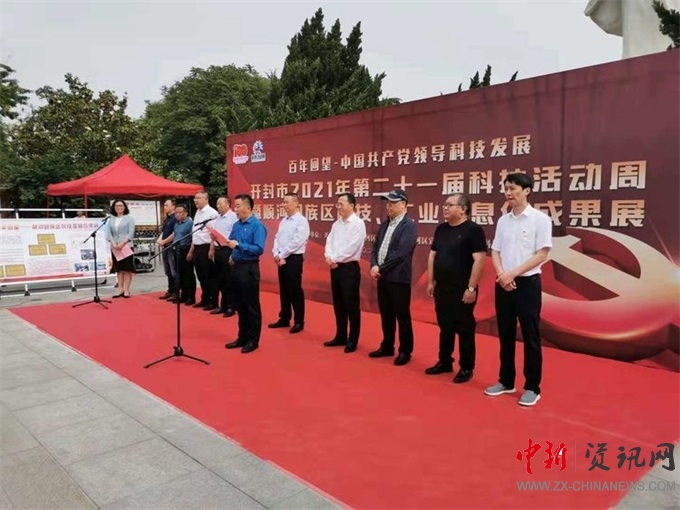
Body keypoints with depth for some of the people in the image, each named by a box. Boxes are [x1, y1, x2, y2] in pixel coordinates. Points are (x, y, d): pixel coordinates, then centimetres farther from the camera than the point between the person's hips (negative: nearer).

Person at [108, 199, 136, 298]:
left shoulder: (129, 218, 1)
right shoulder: (111, 220, 12)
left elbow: (131, 233, -7)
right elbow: (109, 233, 6)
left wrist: (122, 243, -17)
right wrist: (113, 244, -11)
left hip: (127, 246, -4)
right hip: (115, 248, 4)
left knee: (127, 269, -3)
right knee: (119, 269, 8)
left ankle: (126, 290, 1)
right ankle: (120, 290, 13)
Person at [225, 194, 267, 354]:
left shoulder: (257, 226, -13)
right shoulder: (236, 225, 10)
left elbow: (259, 249, -22)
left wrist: (238, 245, -24)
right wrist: (232, 255, 1)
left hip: (249, 269, -8)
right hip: (236, 267, 8)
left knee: (251, 306, 2)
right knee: (239, 305, 15)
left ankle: (253, 340, 13)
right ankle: (242, 337, 27)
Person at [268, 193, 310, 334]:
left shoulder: (302, 221, -11)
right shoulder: (283, 221, 13)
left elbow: (296, 242, -17)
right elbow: (277, 238, 11)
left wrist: (281, 255, -13)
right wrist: (276, 255, -4)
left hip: (294, 259, -7)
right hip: (281, 259, 7)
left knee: (295, 291, -1)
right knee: (284, 290, 13)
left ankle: (299, 322, 8)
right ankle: (284, 319, 24)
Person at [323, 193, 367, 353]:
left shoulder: (358, 223, -10)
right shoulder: (336, 224, 13)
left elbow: (351, 247, -18)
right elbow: (329, 242, 9)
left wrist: (334, 259, -13)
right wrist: (329, 257, -10)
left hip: (349, 268, -8)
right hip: (335, 268, 8)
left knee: (352, 306, 0)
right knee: (338, 305, 14)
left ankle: (352, 341, 11)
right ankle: (341, 336, 26)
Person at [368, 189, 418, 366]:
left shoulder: (409, 226, -11)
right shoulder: (385, 225, 13)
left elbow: (401, 253, -19)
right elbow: (375, 247, 12)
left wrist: (381, 268, -15)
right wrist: (374, 266, -6)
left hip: (399, 278, -7)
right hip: (382, 277, 7)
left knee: (402, 316, 3)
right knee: (386, 315, 16)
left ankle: (405, 351, 16)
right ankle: (387, 347, 29)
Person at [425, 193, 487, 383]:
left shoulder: (473, 229, -10)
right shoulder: (441, 229, 10)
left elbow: (479, 259, -16)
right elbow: (433, 255, 15)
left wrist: (471, 287, -19)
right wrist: (430, 282, 11)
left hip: (462, 290, -6)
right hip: (442, 288, 6)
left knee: (464, 329, 5)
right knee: (445, 328, 16)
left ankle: (466, 368, 17)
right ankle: (444, 362, 29)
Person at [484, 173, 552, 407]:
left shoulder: (540, 219, -6)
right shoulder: (503, 220, 9)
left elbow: (542, 255, -11)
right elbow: (495, 252, 9)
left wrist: (513, 273, -15)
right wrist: (502, 275, -9)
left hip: (527, 283, -5)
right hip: (503, 284, 5)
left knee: (530, 336, 2)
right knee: (505, 335, 12)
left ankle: (532, 387, 13)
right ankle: (506, 381, 24)